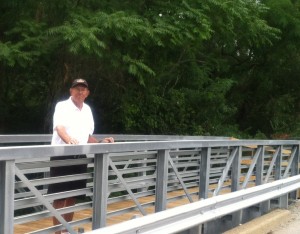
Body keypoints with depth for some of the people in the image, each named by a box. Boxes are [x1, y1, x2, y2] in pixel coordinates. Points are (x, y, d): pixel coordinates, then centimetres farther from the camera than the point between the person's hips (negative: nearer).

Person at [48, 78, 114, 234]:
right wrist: (69, 140, -46)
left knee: (73, 196, 12)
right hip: (62, 156, -6)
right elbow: (60, 128, -26)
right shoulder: (62, 106, -8)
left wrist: (101, 142, 5)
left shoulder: (87, 110, 12)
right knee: (60, 196, -3)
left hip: (80, 156, 6)